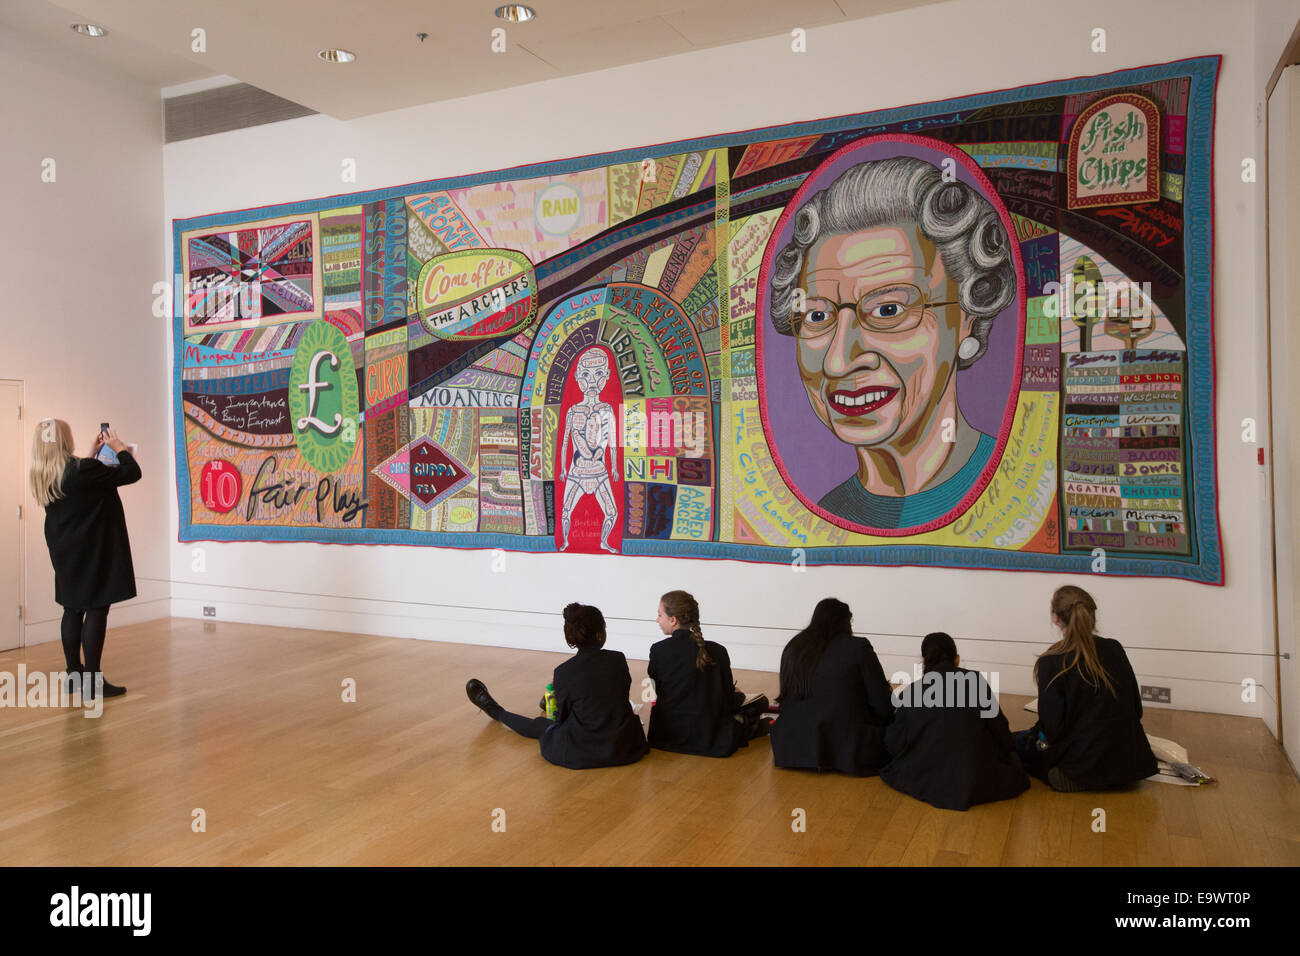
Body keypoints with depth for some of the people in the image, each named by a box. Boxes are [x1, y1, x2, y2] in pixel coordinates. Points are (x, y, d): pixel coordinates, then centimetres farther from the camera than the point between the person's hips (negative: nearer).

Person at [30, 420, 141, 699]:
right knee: (96, 610, -4)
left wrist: (93, 454, 19)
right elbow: (131, 474, -15)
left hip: (66, 552, 8)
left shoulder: (42, 476, 4)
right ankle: (93, 681, -3)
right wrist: (120, 447, 0)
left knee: (73, 610, 15)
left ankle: (74, 672, 23)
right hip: (93, 551, -8)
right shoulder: (81, 469, -21)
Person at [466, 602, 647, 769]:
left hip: (582, 751, -3)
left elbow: (562, 717, -3)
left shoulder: (564, 672, -15)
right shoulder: (618, 660, -8)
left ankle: (495, 711, 52)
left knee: (538, 725, 24)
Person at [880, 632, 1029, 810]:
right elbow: (999, 729, 2)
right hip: (978, 784, -1)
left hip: (927, 781, 1)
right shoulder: (975, 680, -5)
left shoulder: (909, 694, -4)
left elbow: (894, 745, -1)